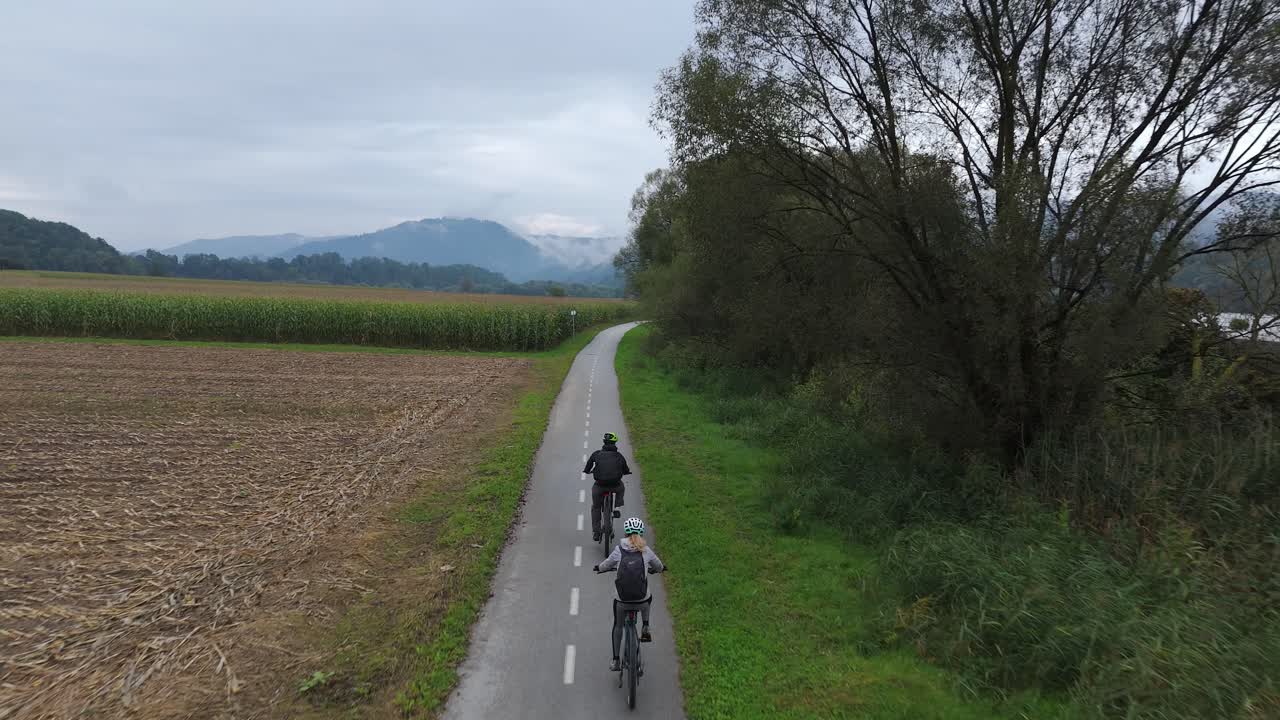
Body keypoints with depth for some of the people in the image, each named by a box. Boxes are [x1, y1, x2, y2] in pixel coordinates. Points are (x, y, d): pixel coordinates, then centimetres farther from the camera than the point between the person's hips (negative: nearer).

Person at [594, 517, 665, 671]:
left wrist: (598, 567, 32)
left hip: (622, 598, 0)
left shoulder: (619, 550, -5)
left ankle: (615, 661, 24)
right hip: (642, 597, 1)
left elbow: (605, 565, 9)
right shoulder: (646, 550, -3)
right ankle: (645, 628, 23)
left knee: (618, 626, 24)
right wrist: (656, 569, 37)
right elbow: (659, 567, 13)